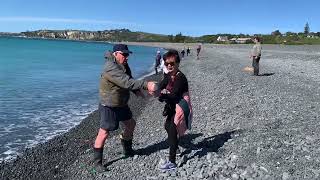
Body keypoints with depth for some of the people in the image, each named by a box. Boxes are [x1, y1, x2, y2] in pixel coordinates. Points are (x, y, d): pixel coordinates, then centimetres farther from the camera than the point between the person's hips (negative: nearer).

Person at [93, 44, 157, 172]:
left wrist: (136, 90, -13)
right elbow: (127, 83, -38)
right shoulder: (111, 68, -28)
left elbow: (129, 81, 7)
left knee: (131, 124, 20)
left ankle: (128, 150, 42)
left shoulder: (124, 66, 2)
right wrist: (146, 85, -44)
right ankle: (97, 162, 14)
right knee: (104, 133, -3)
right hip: (109, 107, -9)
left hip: (122, 105, 10)